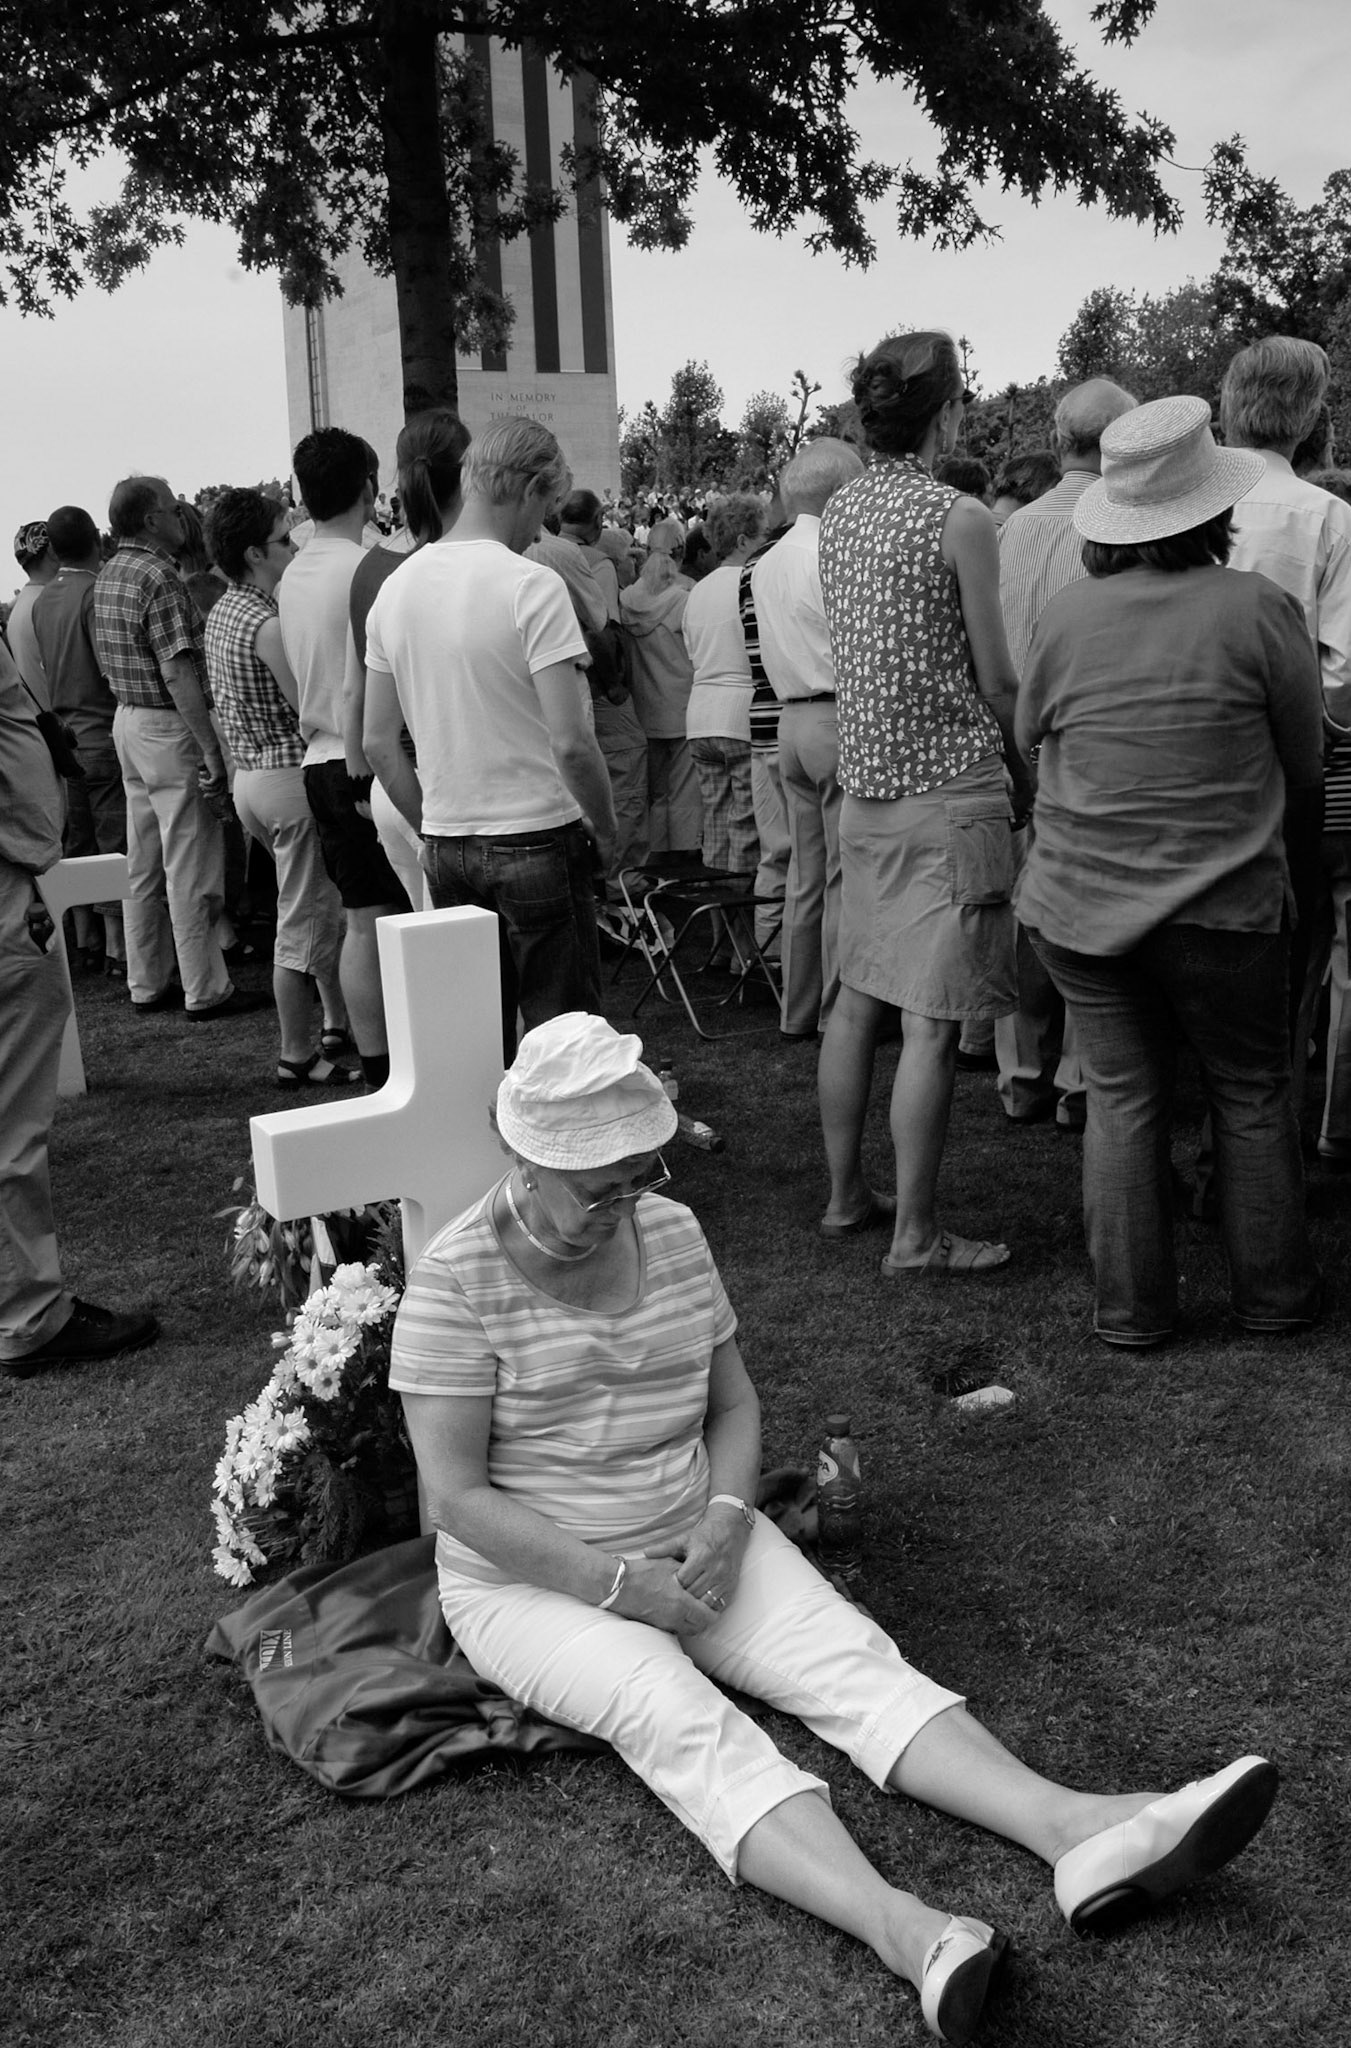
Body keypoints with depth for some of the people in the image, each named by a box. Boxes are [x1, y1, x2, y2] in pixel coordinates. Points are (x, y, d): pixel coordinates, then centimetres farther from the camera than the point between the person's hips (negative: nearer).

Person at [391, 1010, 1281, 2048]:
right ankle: (905, 1929, -51)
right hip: (535, 1577, -5)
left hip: (695, 1543, 5)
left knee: (851, 1655, -19)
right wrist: (620, 1584, -21)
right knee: (681, 1718, -31)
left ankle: (1076, 1830, -35)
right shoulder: (455, 1282, -15)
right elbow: (459, 1496, -17)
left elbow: (734, 1405, 9)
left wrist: (725, 1522, -11)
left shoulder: (671, 1231, 2)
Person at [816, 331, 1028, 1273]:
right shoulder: (960, 517, -12)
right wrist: (1026, 772, 8)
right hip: (948, 788, -8)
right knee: (933, 1023, -3)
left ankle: (846, 1194, 26)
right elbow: (996, 681, -10)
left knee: (858, 997, 14)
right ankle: (916, 1236, 3)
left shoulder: (839, 511, 9)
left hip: (863, 779, 8)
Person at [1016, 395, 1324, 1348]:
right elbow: (1307, 765, 0)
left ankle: (1133, 1305, 19)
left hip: (1080, 904, 3)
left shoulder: (1066, 614, -3)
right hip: (1223, 904, -2)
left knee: (1122, 1097, 11)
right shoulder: (1258, 608, -10)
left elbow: (1029, 733, 10)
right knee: (1252, 1093, 14)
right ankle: (1274, 1289, 27)